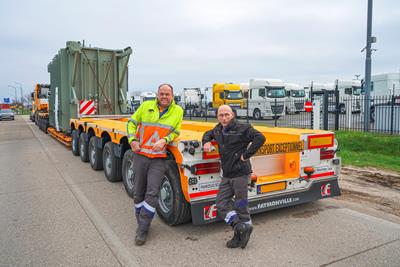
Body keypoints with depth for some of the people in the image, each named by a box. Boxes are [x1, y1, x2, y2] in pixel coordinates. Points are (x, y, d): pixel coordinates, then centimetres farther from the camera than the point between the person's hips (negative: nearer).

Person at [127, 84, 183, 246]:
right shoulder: (146, 106, 4)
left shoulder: (178, 111, 3)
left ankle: (142, 230, 4)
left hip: (158, 158, -2)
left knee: (152, 193, -7)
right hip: (140, 155, 2)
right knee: (138, 193, 10)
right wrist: (132, 140, -5)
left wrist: (164, 140, -15)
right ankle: (141, 222, 29)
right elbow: (132, 123, 10)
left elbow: (175, 132, 4)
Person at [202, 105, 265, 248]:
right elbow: (208, 133, 32)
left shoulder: (242, 128, -11)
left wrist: (246, 155, -18)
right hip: (226, 175, 8)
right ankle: (241, 229, 13)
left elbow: (260, 138, -19)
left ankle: (241, 232, 21)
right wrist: (206, 141, 9)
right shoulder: (218, 129, 12)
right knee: (221, 203, 5)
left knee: (240, 205, 3)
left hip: (240, 173, -7)